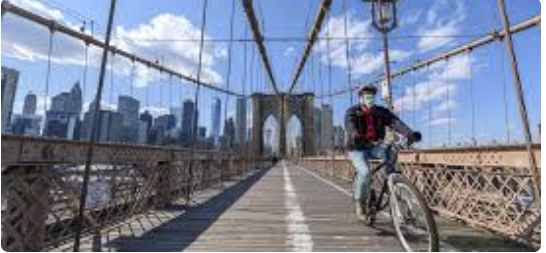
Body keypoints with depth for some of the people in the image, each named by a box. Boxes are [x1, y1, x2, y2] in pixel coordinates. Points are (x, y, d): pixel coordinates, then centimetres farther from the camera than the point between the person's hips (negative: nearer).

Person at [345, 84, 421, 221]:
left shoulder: (381, 112, 0)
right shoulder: (353, 112, -9)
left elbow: (395, 122, -16)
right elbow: (350, 125, -29)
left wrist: (410, 134, -36)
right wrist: (355, 137, -52)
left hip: (374, 147, 3)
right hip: (357, 149, -3)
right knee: (365, 172, -26)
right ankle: (360, 202, -2)